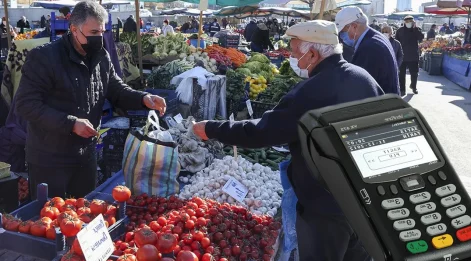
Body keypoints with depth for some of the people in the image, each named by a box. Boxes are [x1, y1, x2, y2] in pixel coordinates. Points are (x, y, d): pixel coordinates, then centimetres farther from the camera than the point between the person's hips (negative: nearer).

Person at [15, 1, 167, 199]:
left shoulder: (102, 57, 2)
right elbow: (26, 104, -20)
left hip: (86, 154, 6)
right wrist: (71, 123, -26)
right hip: (49, 159, -6)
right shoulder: (44, 57, -18)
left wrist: (143, 98, -11)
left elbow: (116, 90, 10)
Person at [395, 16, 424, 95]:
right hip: (402, 55, -1)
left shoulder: (416, 30, 3)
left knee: (414, 73, 10)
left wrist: (415, 28, -16)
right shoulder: (400, 30, 1)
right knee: (401, 73, 0)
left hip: (414, 55, 1)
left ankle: (414, 87, 31)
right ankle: (402, 89, 8)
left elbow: (421, 38, -15)